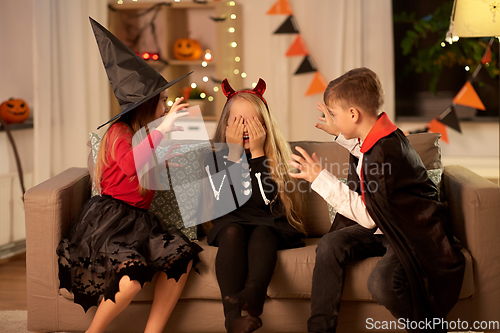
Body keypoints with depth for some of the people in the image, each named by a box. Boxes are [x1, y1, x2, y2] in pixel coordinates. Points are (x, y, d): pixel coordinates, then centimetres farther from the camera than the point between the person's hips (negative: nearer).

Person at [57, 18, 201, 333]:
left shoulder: (149, 135, 16)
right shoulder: (119, 132, -10)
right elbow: (131, 165, -31)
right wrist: (162, 130, -32)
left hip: (139, 220, 8)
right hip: (107, 220, -8)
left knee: (182, 256, -18)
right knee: (131, 278, -33)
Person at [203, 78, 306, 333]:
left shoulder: (276, 154, 5)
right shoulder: (215, 155, 6)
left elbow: (268, 200, -10)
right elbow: (223, 203, -9)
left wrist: (257, 153, -12)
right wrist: (234, 153, -11)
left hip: (269, 225, 0)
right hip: (231, 223, 0)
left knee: (262, 234, -33)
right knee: (233, 232, -33)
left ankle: (253, 292, -64)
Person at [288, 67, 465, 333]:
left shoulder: (386, 152, -27)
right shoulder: (373, 138, 2)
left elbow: (367, 216, -23)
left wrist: (320, 178, -22)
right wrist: (340, 134, 28)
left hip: (414, 236, -9)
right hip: (384, 228, 9)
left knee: (381, 284, -32)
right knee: (330, 245, -12)